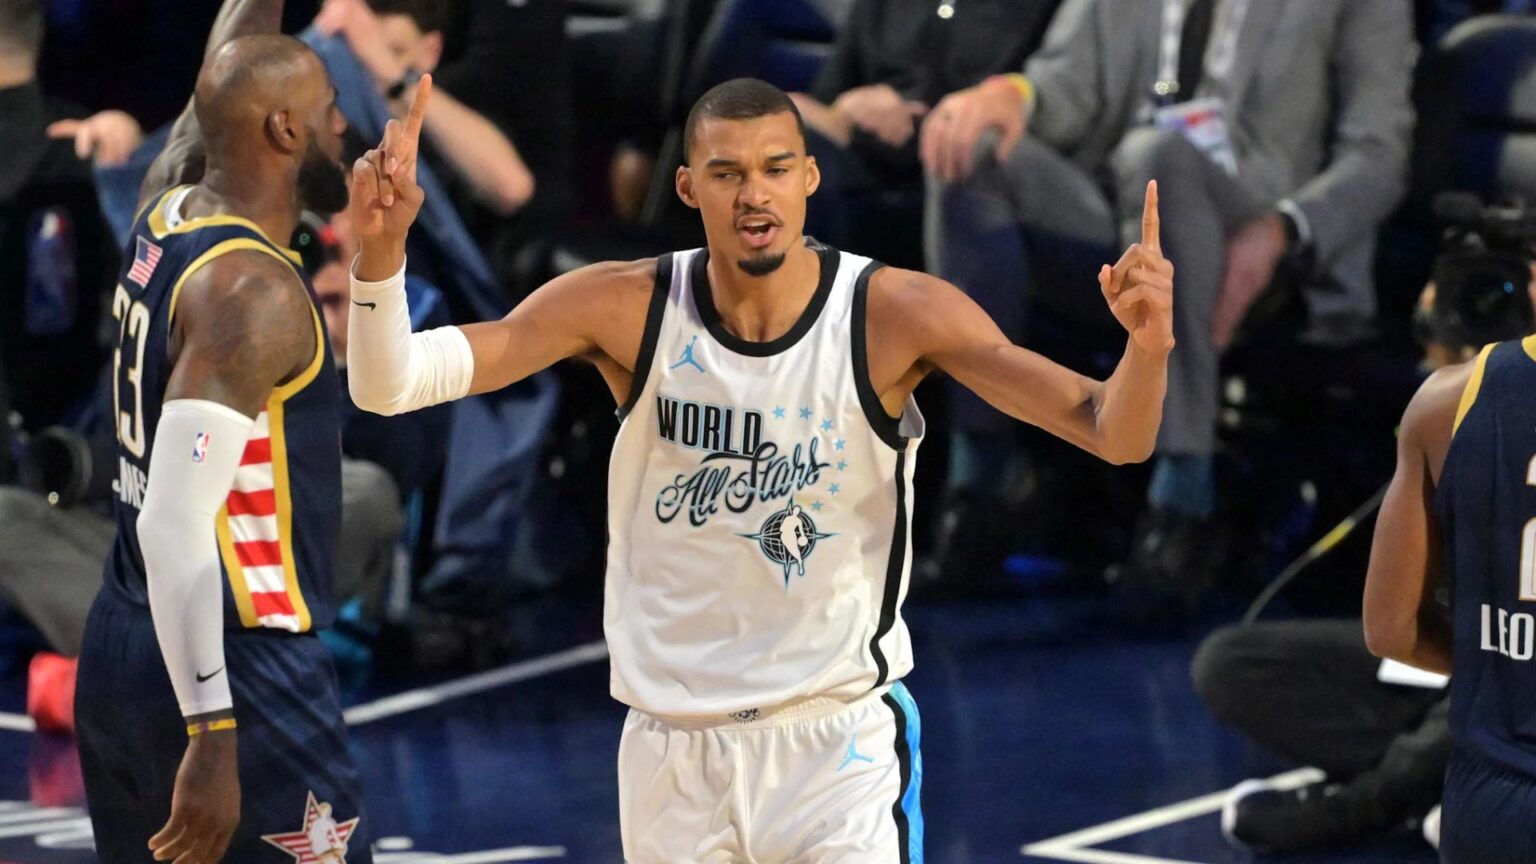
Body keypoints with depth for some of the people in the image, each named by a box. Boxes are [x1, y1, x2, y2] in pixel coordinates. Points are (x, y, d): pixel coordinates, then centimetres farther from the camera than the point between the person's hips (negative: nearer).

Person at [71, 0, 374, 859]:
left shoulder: (165, 214, 6)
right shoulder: (253, 292, -18)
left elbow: (230, 86, 27)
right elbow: (177, 524, -25)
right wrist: (213, 738, -28)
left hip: (120, 655, 9)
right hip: (238, 671, -9)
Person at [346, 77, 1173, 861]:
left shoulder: (895, 315, -13)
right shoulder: (624, 309, -10)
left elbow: (1114, 435, -17)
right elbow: (386, 386, -14)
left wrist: (1147, 346, -39)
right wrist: (380, 248, -34)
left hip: (838, 741, -2)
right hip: (668, 744, 3)